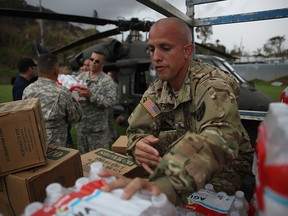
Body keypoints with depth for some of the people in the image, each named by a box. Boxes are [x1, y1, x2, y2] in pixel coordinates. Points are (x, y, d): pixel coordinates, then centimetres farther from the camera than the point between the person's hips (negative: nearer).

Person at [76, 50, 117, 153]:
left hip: (98, 127, -5)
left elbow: (111, 101, -20)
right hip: (81, 125, 5)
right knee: (82, 155, 20)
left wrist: (91, 96, -26)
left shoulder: (107, 80, -9)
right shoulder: (81, 76, 7)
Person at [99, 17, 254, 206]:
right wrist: (138, 145, -30)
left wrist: (164, 185, -60)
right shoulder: (157, 89, -4)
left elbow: (219, 140, -43)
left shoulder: (212, 84, -25)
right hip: (184, 166, 5)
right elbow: (137, 128, -4)